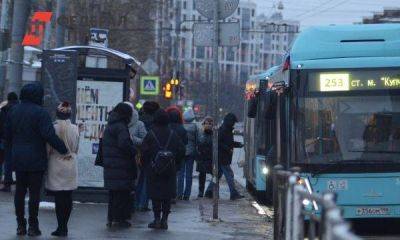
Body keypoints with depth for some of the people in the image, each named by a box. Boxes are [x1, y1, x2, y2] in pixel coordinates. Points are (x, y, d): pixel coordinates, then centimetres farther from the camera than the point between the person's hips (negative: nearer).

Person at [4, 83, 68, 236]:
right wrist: (63, 150, -13)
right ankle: (33, 226, 2)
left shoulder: (13, 111, 8)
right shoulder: (40, 112, -12)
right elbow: (49, 135, -20)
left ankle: (20, 225, 13)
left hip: (18, 159, 5)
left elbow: (7, 135, 12)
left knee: (20, 191, 11)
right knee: (34, 192, 0)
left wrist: (10, 154, 20)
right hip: (36, 159, -5)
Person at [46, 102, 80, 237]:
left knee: (58, 197, -1)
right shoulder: (75, 129, -2)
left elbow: (48, 149, -7)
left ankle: (61, 227, -2)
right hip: (71, 166, 3)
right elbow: (77, 149, 9)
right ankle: (64, 227, 12)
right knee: (68, 197, 8)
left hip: (56, 166, -3)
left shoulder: (53, 128, -12)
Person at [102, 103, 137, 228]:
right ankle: (119, 218, -2)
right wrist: (134, 152, -11)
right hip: (121, 166, -9)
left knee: (113, 193, 15)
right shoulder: (121, 127, -14)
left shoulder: (109, 126, 16)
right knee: (122, 192, -2)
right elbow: (124, 144, -25)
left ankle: (111, 218, 18)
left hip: (109, 165, 9)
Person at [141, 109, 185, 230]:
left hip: (154, 170, -2)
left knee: (155, 194, 4)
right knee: (167, 194, 8)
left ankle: (157, 219, 2)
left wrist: (147, 165, 5)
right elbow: (181, 150, 1)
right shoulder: (173, 134, 1)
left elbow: (144, 151, -9)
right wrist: (175, 163, 13)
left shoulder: (151, 134, -7)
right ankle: (164, 219, 6)